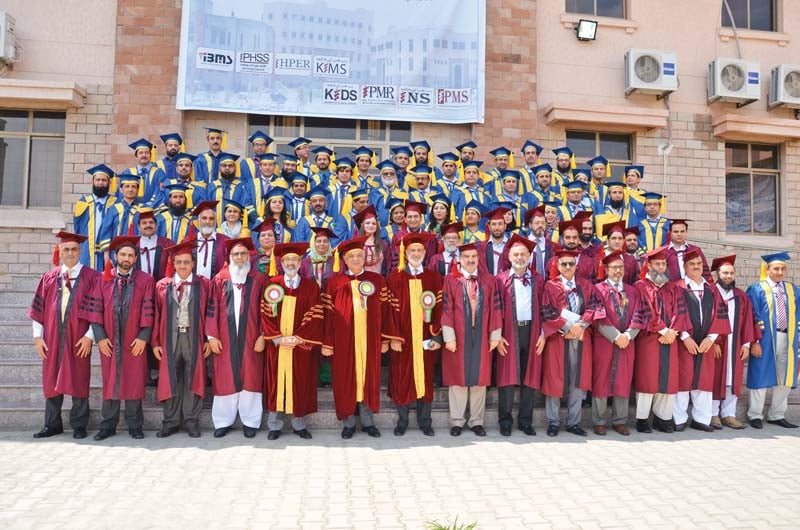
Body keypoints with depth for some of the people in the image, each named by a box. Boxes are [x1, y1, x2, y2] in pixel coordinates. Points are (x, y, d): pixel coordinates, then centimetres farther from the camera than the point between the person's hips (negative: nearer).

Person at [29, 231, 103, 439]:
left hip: (78, 339, -3)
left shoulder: (91, 277, -1)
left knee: (78, 381, 3)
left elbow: (95, 308, -5)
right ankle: (52, 425, 22)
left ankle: (79, 426, 14)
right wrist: (38, 336, 2)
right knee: (52, 381, 10)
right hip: (53, 338, 3)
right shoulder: (49, 278, 9)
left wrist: (89, 336, -10)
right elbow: (38, 308, 8)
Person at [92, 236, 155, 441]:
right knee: (109, 383, 7)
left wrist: (143, 337, -10)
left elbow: (148, 311, -3)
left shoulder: (145, 280, 1)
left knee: (134, 383, 4)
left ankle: (134, 426, 14)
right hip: (109, 341, 1)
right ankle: (108, 426, 17)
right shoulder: (103, 279, 5)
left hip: (134, 342, -1)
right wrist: (100, 337, -6)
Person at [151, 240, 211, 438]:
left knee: (193, 380, 4)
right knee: (170, 381, 7)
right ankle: (171, 422, 18)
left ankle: (191, 421, 15)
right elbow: (157, 315, 6)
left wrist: (208, 339, -5)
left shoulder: (204, 285, 1)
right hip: (170, 339, 2)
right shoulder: (162, 286, 6)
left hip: (194, 338, -1)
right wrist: (155, 342, 1)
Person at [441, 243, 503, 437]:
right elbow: (446, 310, -5)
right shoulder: (451, 280, -1)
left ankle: (477, 421, 19)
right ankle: (457, 421, 16)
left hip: (481, 338, 2)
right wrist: (449, 337, -11)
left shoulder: (488, 281, 6)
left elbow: (495, 309, 5)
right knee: (458, 379, 5)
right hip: (459, 338, -2)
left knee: (479, 379, 8)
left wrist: (495, 335, 0)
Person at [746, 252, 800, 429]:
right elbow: (752, 317, -7)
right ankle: (755, 415, 13)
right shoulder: (757, 289, -3)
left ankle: (777, 415, 23)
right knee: (761, 376, 2)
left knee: (785, 378, 10)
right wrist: (754, 341, -15)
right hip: (765, 340, -5)